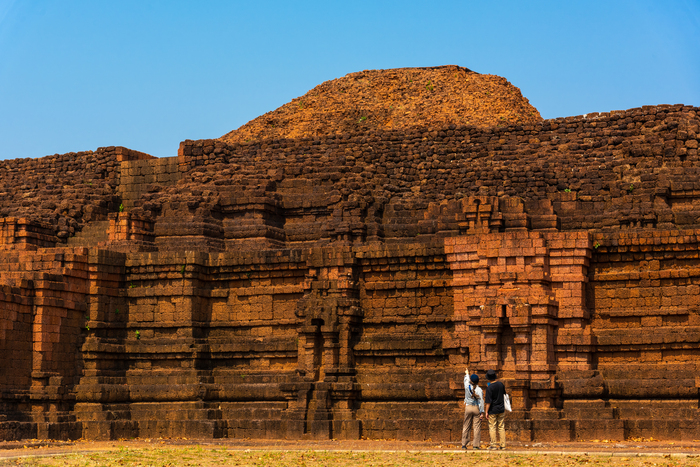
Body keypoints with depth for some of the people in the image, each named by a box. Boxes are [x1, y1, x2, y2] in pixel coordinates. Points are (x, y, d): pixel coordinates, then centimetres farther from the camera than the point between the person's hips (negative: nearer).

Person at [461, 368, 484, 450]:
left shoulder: (467, 387, -2)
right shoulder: (479, 390, -8)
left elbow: (466, 380, 21)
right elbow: (481, 401, -10)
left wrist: (466, 373, 42)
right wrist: (482, 412, -8)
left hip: (468, 408, 2)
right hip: (477, 408, -2)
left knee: (466, 427, 8)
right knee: (477, 427, 0)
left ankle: (464, 444, 8)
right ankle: (476, 444, -3)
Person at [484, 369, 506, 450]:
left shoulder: (489, 388, -17)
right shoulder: (500, 384, -1)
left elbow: (488, 401, -17)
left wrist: (486, 412, -9)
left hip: (492, 410, -5)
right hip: (501, 409, 5)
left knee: (492, 427, 3)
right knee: (501, 427, 10)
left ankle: (493, 444, 3)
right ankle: (502, 445, 11)